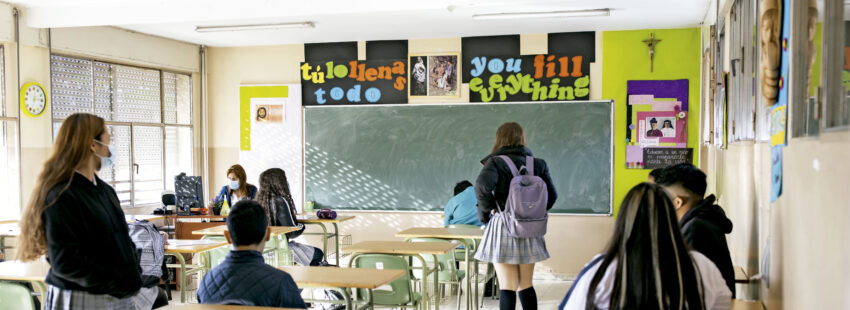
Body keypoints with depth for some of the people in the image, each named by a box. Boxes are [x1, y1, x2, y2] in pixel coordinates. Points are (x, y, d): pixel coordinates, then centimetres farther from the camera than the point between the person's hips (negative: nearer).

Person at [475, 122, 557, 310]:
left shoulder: (496, 162, -8)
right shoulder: (538, 164, 5)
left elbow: (482, 186, -26)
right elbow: (552, 195, 5)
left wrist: (486, 209, -9)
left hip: (503, 230, -4)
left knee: (507, 287, 0)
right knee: (526, 285, 15)